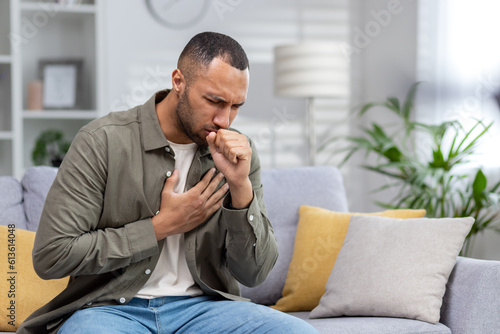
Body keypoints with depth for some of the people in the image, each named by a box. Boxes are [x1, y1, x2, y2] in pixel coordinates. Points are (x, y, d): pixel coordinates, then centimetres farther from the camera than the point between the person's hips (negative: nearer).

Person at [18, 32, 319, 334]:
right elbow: (51, 256, -11)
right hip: (112, 308, -3)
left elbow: (254, 273, 3)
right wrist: (163, 226, -8)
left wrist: (241, 186, -13)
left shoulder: (240, 153, 7)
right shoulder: (102, 142, -6)